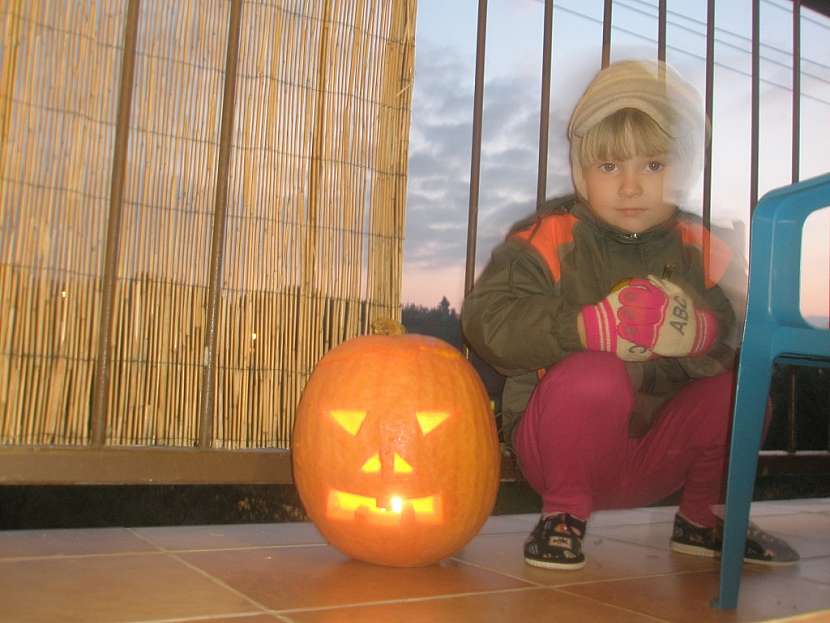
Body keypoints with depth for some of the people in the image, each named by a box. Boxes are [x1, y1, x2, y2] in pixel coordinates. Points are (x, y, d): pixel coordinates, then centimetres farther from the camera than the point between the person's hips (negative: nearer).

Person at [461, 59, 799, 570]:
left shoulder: (700, 249, 3)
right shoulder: (551, 237, -9)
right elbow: (488, 320, -22)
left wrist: (701, 333, -30)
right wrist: (589, 328, -32)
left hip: (655, 460, 5)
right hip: (558, 451, -4)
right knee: (596, 376, -33)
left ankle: (705, 517, 11)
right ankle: (565, 513, -7)